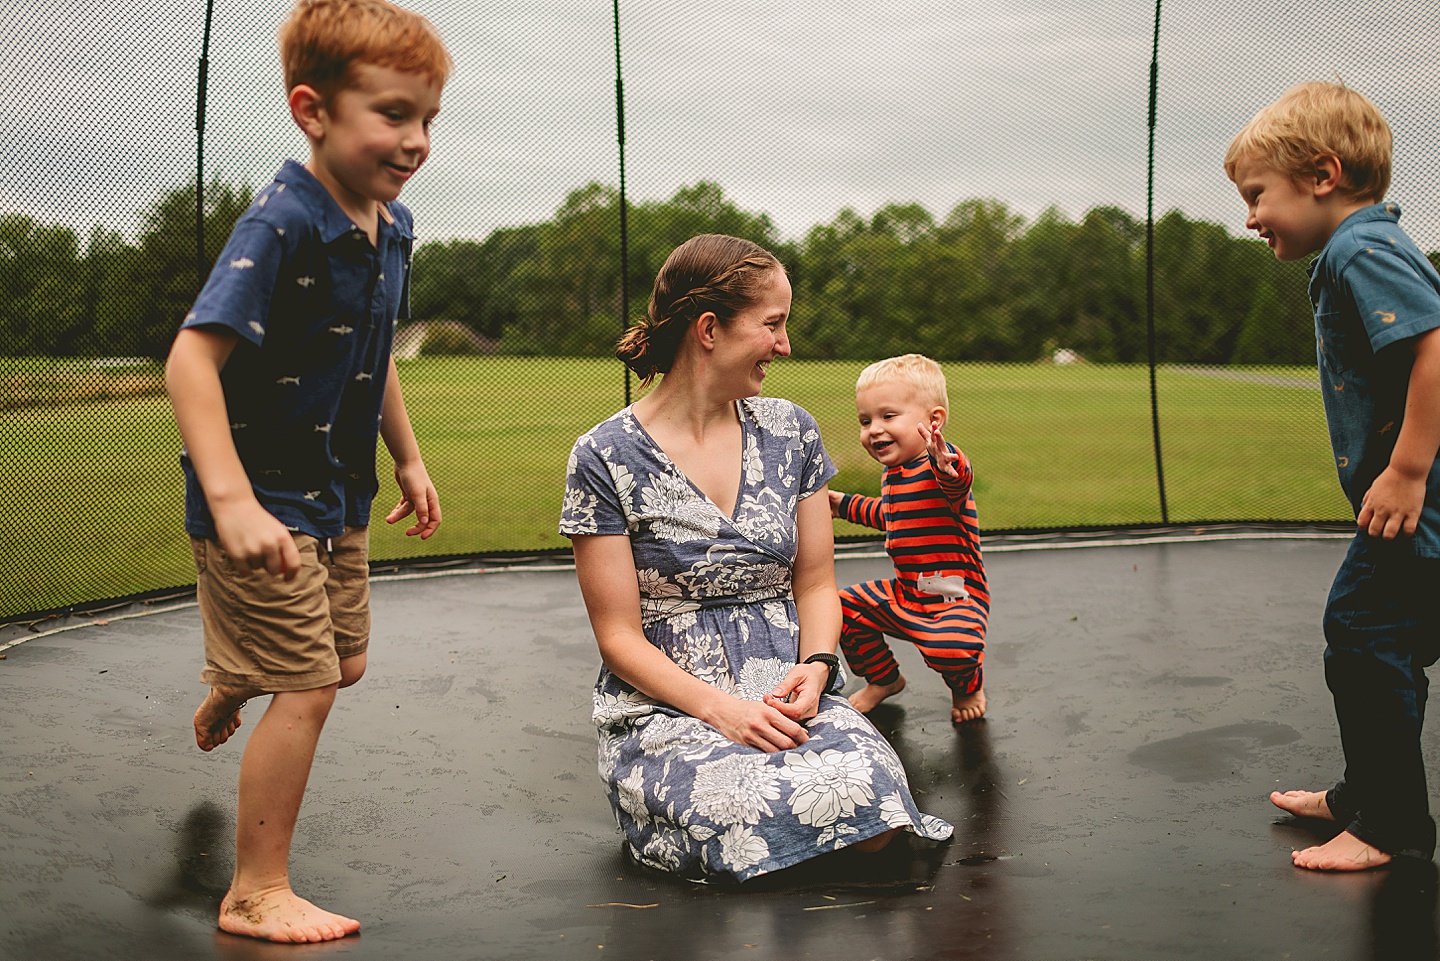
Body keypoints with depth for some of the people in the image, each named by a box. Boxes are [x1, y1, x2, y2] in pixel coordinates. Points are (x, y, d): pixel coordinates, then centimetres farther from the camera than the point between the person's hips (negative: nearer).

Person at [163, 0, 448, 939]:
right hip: (266, 504, -9)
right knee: (307, 687, -5)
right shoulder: (281, 223, -24)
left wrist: (409, 459, 22)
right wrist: (233, 501, -38)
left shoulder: (391, 227, 4)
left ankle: (227, 694, 55)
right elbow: (192, 357, -31)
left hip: (338, 498, 9)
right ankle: (257, 896, 12)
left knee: (344, 662, 22)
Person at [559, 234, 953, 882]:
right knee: (747, 810, -34)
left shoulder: (789, 431, 10)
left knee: (868, 785, -30)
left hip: (787, 695, 3)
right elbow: (620, 638, -5)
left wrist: (814, 667, -7)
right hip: (666, 711, -3)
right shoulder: (606, 457, -4)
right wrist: (723, 709, -18)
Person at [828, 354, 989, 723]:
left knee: (951, 647, -33)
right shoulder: (892, 474, 8)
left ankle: (968, 687, 5)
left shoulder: (940, 465, -21)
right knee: (845, 608, 9)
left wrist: (947, 466, -71)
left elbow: (958, 481, -48)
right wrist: (845, 505, 39)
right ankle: (883, 679, 31)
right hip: (904, 594, 9)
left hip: (956, 597, -9)